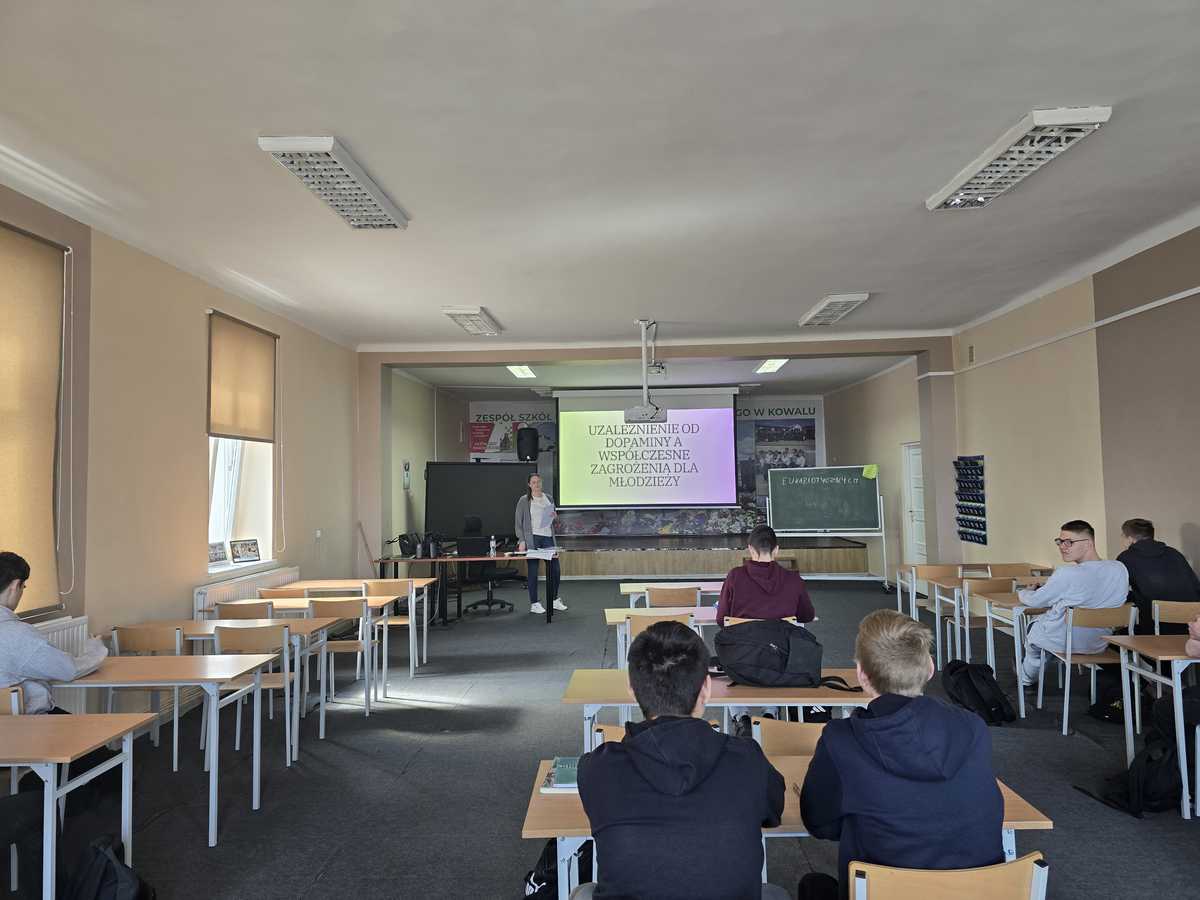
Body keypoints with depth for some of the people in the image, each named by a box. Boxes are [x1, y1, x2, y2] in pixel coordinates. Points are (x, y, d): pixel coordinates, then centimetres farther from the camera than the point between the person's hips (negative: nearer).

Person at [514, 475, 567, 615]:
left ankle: (554, 600, 23)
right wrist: (522, 540, -10)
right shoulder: (524, 500, -1)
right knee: (533, 570, -1)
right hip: (532, 538, -4)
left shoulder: (549, 498, 12)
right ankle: (534, 604, 9)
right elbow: (519, 522, -3)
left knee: (554, 568, 6)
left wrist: (555, 516, -1)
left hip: (548, 537, 4)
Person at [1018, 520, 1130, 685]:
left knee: (1034, 624, 27)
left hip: (1063, 643, -5)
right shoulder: (1120, 569, -10)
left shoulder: (1066, 575, -27)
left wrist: (1024, 592, 11)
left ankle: (1025, 680, 48)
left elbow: (1036, 601, -12)